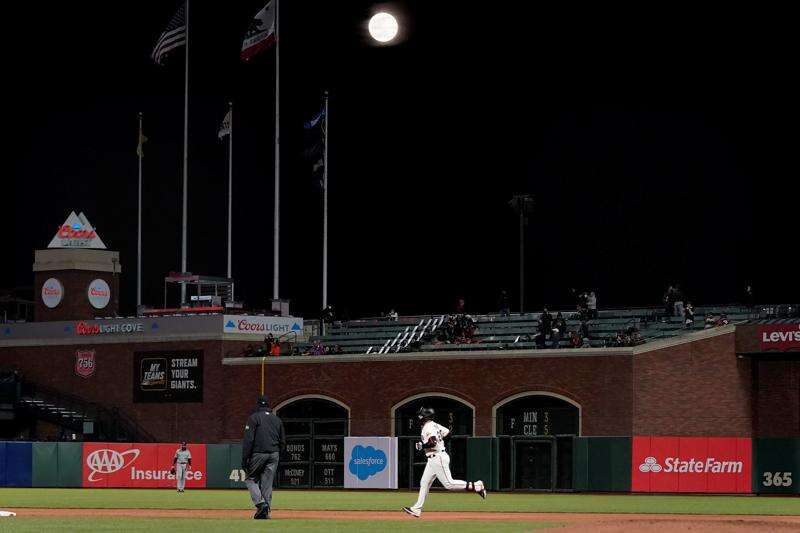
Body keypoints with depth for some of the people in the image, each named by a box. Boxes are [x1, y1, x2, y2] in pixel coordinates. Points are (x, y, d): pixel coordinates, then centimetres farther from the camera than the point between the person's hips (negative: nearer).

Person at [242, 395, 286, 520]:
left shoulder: (254, 418, -3)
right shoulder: (277, 419, 14)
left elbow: (248, 440, -11)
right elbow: (283, 442, 14)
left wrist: (244, 458, -11)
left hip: (258, 454, -5)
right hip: (274, 455, 5)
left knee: (250, 478, 8)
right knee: (267, 483, 8)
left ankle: (260, 503, -12)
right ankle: (266, 510, 3)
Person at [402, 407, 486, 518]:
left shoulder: (428, 427, -16)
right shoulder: (435, 425, 13)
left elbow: (433, 442, -29)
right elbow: (448, 432, 17)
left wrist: (422, 446, -14)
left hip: (438, 458, -11)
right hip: (432, 460, 11)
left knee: (449, 484, -11)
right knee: (424, 483, 10)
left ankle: (476, 486, -7)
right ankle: (417, 509, 11)